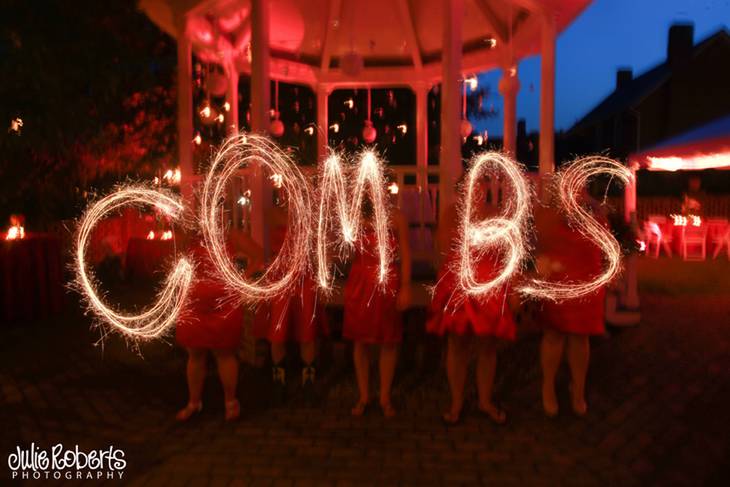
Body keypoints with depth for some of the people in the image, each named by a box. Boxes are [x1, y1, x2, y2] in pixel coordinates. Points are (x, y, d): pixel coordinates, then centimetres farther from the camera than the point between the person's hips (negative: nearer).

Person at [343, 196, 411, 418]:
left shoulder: (395, 217, 1)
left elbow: (405, 253, -2)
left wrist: (405, 287, -7)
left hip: (388, 283, -1)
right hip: (359, 282, 1)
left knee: (389, 341, 5)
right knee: (360, 340, 7)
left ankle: (385, 398, 21)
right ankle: (363, 397, 22)